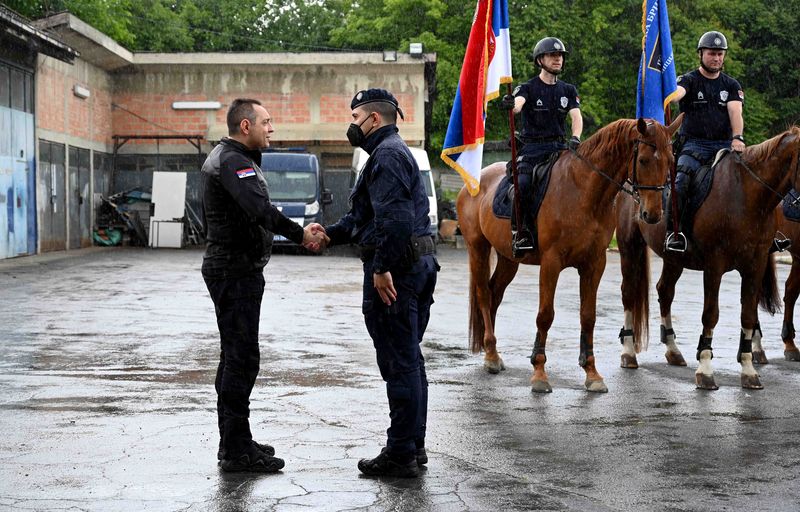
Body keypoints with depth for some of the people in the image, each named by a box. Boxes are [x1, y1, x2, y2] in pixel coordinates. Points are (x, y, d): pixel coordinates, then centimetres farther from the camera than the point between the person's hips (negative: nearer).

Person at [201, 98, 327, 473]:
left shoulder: (224, 157, 17)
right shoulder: (234, 161, -17)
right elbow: (260, 209, -32)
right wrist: (300, 234, -30)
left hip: (231, 269, 11)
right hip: (235, 271, -11)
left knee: (234, 357, 16)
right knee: (241, 359, -9)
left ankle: (232, 442, 23)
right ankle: (237, 450, -7)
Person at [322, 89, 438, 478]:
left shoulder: (386, 155, -13)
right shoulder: (395, 151, 22)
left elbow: (394, 218, -26)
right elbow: (362, 218, 23)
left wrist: (382, 268, -25)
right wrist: (329, 234, 11)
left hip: (392, 272, -11)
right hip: (418, 266, 11)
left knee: (398, 363, -6)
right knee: (410, 360, 15)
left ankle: (401, 454, -1)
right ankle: (414, 446, 23)